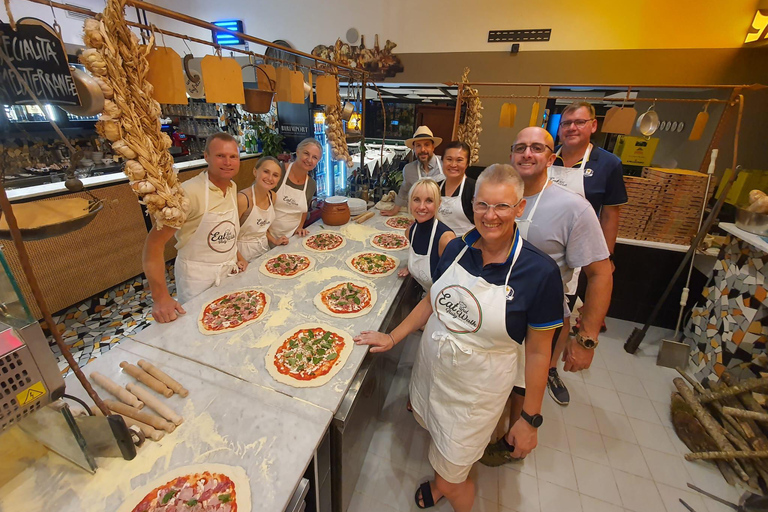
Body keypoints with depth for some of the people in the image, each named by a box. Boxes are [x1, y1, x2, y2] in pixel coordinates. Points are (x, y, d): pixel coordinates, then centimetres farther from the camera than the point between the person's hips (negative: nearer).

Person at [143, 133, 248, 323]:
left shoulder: (233, 187, 0)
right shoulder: (189, 192, -23)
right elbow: (155, 242, -23)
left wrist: (237, 256, 4)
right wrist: (161, 298, -27)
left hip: (230, 271, 6)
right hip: (197, 277, -6)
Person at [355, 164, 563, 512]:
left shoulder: (540, 272, -20)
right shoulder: (457, 248, -8)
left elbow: (538, 352, -11)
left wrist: (531, 419, -4)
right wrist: (392, 337, 3)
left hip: (475, 392, -4)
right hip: (431, 367, 4)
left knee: (451, 481, 10)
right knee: (433, 431, 26)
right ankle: (442, 479, 58)